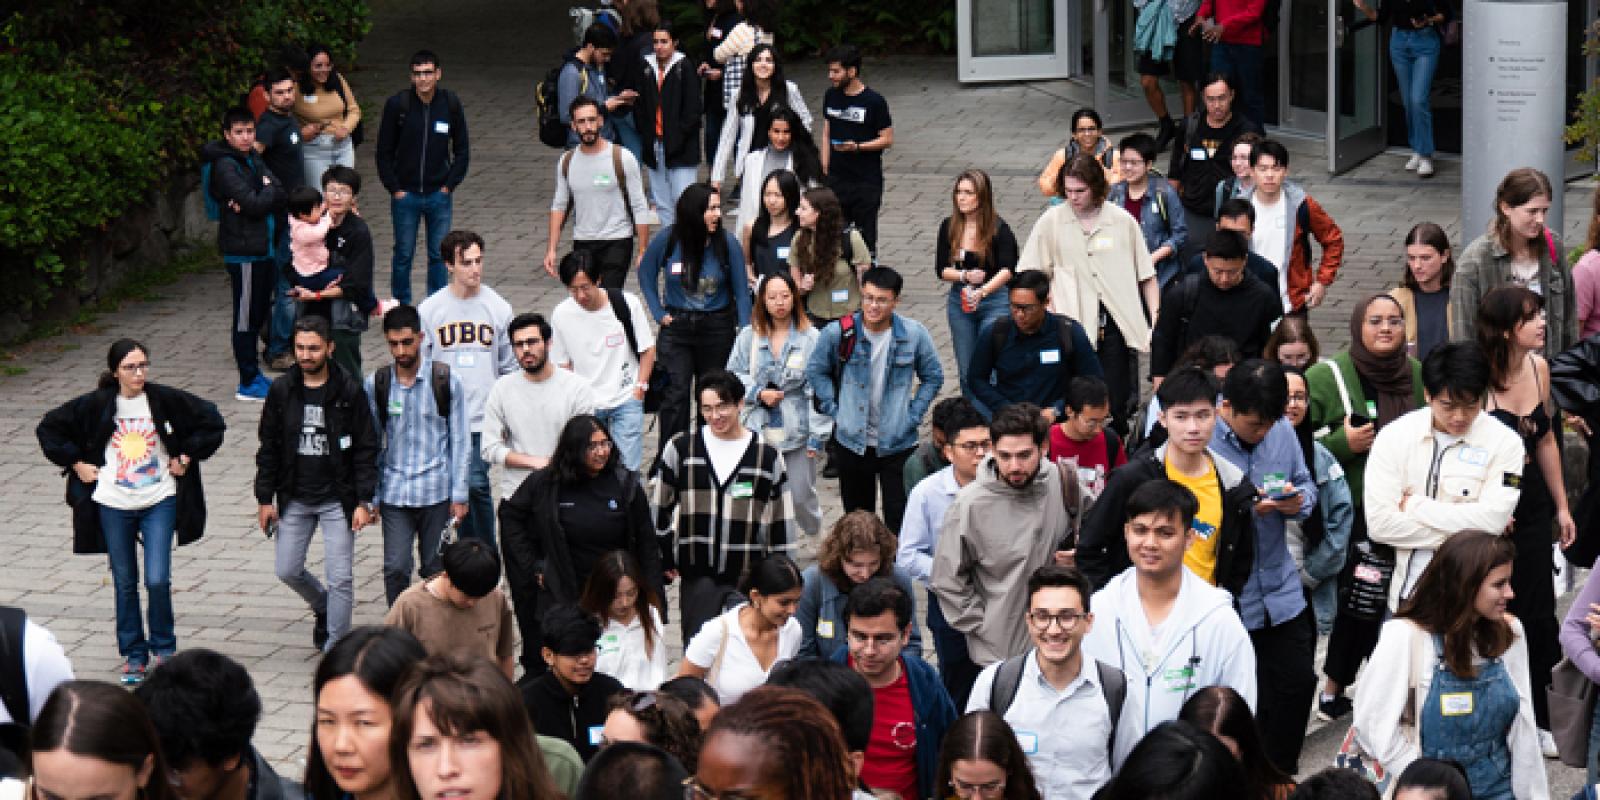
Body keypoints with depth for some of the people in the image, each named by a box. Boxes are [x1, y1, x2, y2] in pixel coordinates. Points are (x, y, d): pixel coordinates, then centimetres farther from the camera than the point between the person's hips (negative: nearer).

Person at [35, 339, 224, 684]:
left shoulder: (166, 400, -6)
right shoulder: (96, 405, -5)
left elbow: (212, 422, 3)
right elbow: (49, 429, 4)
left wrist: (186, 458, 1)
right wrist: (76, 463, 0)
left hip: (159, 502, -1)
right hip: (113, 506, 1)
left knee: (157, 580, -10)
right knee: (125, 583, 9)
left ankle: (163, 648, 12)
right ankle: (133, 654, 22)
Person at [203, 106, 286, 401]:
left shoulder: (253, 159, 13)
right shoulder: (225, 166, -13)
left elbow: (279, 196, 3)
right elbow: (255, 204, -21)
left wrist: (254, 201, -14)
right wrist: (267, 190, -2)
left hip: (264, 249, 9)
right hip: (244, 251, -9)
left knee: (259, 312, 15)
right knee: (246, 317, -3)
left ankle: (253, 374, 25)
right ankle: (248, 384, 3)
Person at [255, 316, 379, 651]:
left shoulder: (349, 391, -8)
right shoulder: (281, 391, 0)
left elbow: (366, 449, -6)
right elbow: (268, 448, 7)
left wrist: (364, 502, -11)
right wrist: (265, 498, 3)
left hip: (337, 500, -3)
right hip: (294, 500, 3)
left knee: (341, 578, -4)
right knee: (288, 570, 8)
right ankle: (324, 608, 37)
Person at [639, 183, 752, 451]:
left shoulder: (727, 242, -9)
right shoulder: (668, 239, -9)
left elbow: (741, 289, -3)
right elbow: (646, 275, 8)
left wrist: (745, 330, -9)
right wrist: (659, 313, 2)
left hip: (717, 328, 0)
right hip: (677, 327, 0)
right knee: (673, 396, -7)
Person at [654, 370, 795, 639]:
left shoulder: (768, 456, 3)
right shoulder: (681, 448, 3)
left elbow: (781, 523, 7)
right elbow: (661, 507, 13)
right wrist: (662, 557, 14)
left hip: (749, 576, 0)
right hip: (698, 576, 0)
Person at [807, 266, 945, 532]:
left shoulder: (914, 334, -7)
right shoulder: (838, 333, -8)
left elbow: (933, 377, 8)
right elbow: (815, 371, 8)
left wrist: (913, 415, -1)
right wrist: (833, 409, 0)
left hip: (899, 442, -1)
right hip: (852, 441, 1)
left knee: (899, 518, -3)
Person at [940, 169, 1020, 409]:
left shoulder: (999, 229, -10)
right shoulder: (949, 227, 3)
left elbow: (1008, 270, -19)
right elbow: (941, 270, 3)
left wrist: (981, 292, -33)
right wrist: (965, 276, -16)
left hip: (995, 301, -5)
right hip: (959, 302, 5)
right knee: (967, 372, 10)